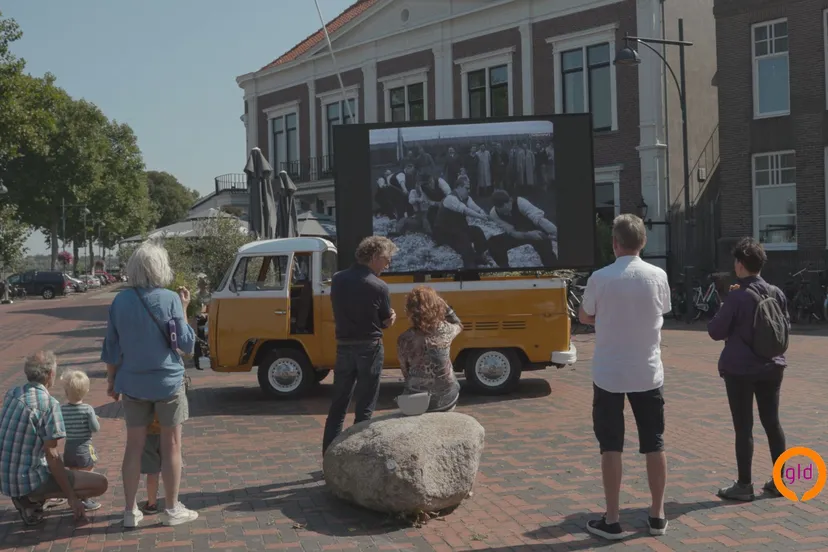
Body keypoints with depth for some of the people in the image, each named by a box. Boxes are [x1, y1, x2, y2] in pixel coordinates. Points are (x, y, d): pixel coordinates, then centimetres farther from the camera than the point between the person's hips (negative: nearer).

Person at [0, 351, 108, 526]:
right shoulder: (50, 404, -19)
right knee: (101, 484, -5)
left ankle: (28, 498, 11)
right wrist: (71, 497, -12)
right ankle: (33, 500, -5)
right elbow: (51, 454, -20)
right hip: (28, 481, -8)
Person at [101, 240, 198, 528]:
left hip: (133, 384, 3)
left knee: (134, 446, 11)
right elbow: (187, 344, -7)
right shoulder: (170, 299, -12)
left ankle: (131, 512, 17)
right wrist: (184, 308, 1)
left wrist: (112, 380, 16)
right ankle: (172, 510, 15)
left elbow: (112, 348, 4)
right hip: (167, 382, -3)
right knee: (171, 446, 8)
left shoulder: (120, 301, -2)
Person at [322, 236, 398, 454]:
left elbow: (337, 313, 8)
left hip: (344, 347, 5)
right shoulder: (379, 287, -14)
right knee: (365, 406, 5)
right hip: (369, 348, -5)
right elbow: (388, 321, -5)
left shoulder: (337, 279, 2)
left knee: (338, 403, 13)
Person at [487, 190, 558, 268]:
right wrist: (528, 235, -40)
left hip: (539, 231, -4)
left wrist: (556, 233, -52)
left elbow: (539, 219, -43)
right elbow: (512, 232, -22)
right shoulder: (494, 214, -20)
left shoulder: (520, 202, -33)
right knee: (493, 243, -16)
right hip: (519, 234, 4)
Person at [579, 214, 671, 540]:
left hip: (609, 374, -2)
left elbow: (584, 317, 2)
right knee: (654, 444, 13)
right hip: (648, 372, 2)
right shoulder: (658, 277, -5)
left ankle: (611, 520, 9)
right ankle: (657, 515, 22)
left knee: (611, 447, 6)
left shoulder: (600, 279, -12)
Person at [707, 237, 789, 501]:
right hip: (771, 367, 6)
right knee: (772, 422, 15)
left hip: (740, 369, -6)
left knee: (744, 427, 2)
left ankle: (744, 485, 9)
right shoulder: (776, 293, 2)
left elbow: (715, 332, -10)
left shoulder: (737, 296, -16)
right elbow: (786, 328, 13)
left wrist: (724, 311, 7)